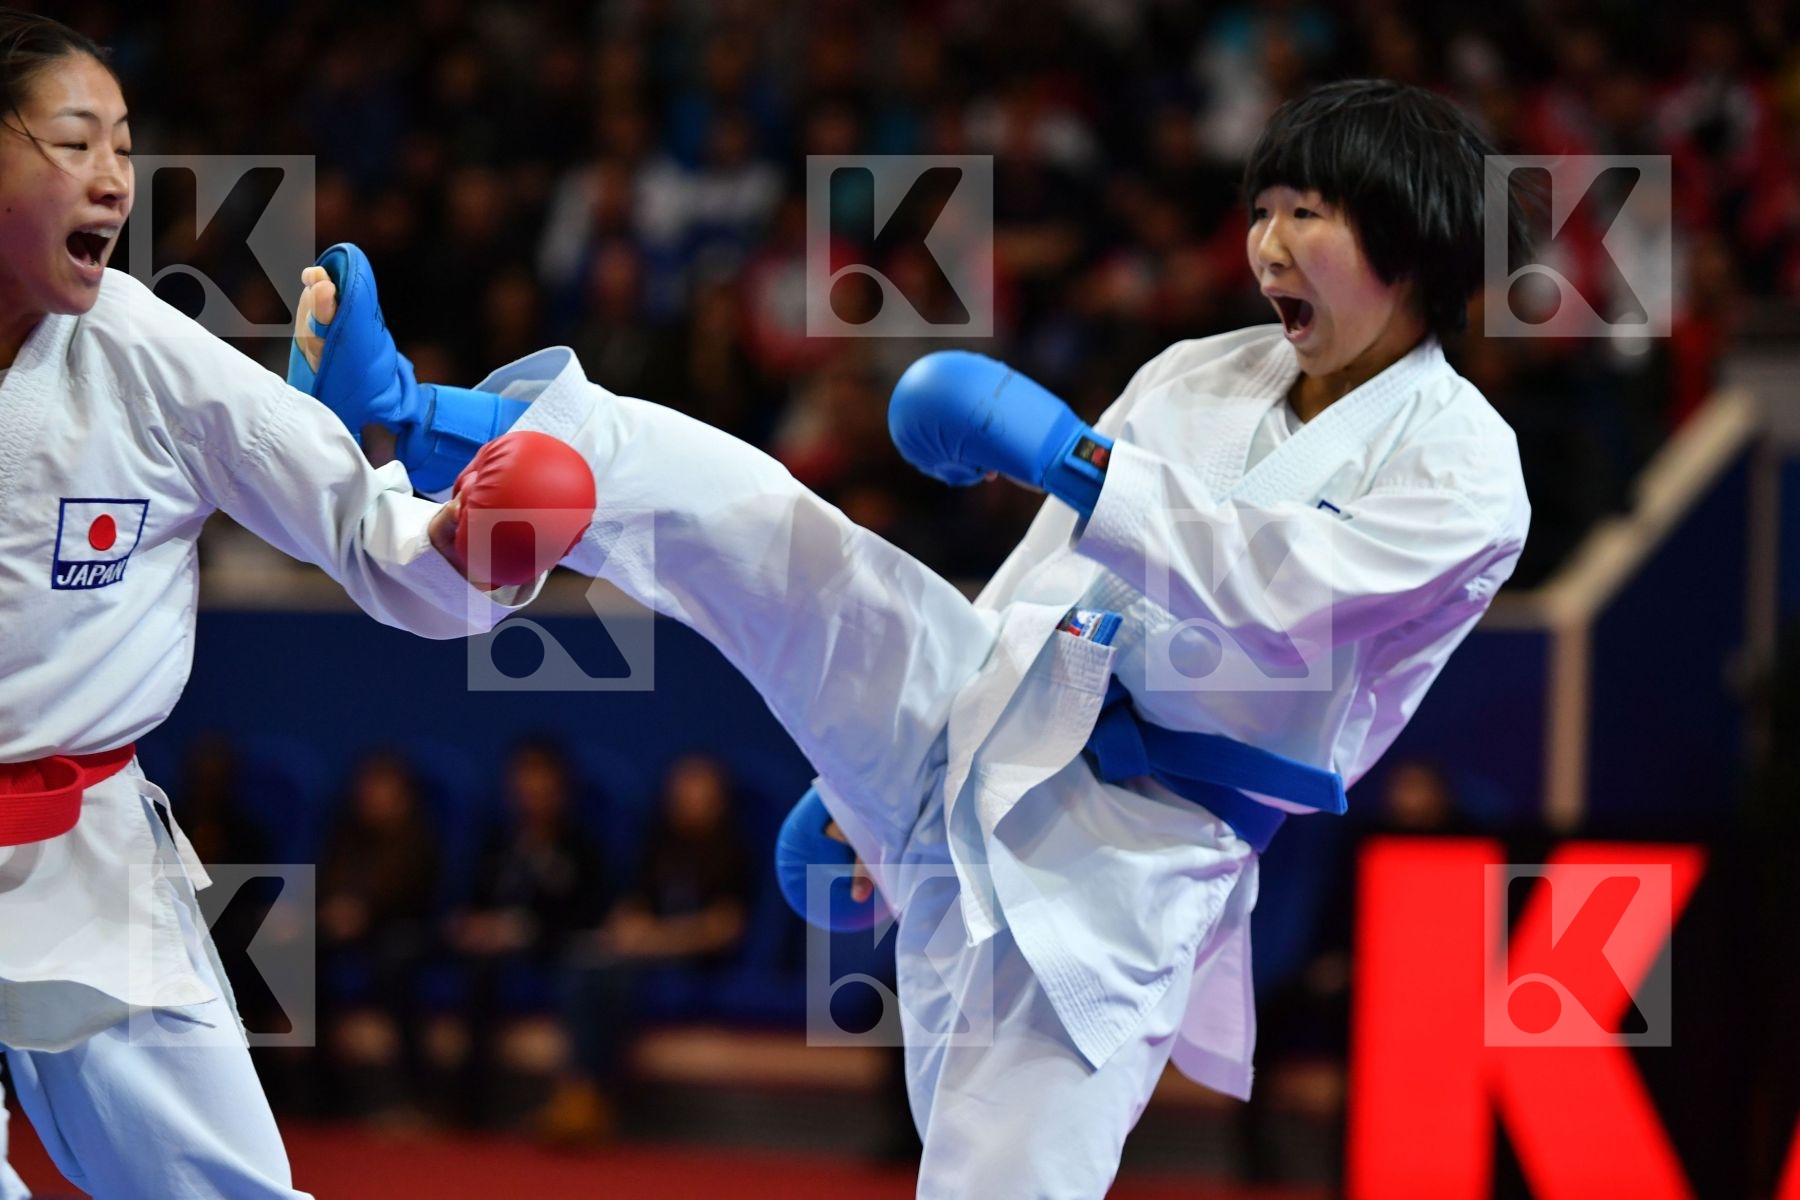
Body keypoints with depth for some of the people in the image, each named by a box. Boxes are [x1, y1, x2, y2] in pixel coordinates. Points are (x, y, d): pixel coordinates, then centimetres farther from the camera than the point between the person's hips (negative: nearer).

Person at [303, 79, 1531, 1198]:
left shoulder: (1463, 469, -6)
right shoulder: (1195, 379, 13)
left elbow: (1288, 592, -25)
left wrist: (1065, 455, -28)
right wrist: (862, 772, 23)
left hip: (1112, 867, -5)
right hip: (976, 732, 5)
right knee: (733, 509, -13)